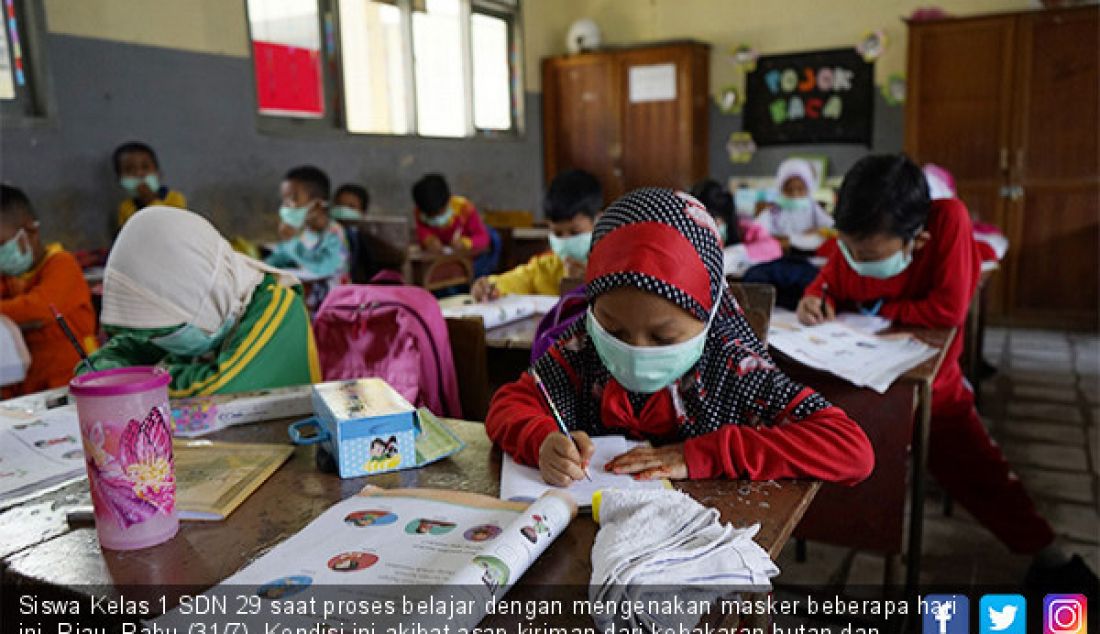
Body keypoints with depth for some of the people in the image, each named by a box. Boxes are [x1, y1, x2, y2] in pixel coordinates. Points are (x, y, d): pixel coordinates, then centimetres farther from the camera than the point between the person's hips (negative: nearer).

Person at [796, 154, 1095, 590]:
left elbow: (949, 309, -30)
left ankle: (1048, 557, 26)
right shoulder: (852, 243, -17)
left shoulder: (949, 219, -27)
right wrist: (817, 300, -22)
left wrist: (878, 309, -20)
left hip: (931, 387, -2)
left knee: (979, 471, 4)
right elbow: (828, 284, 1)